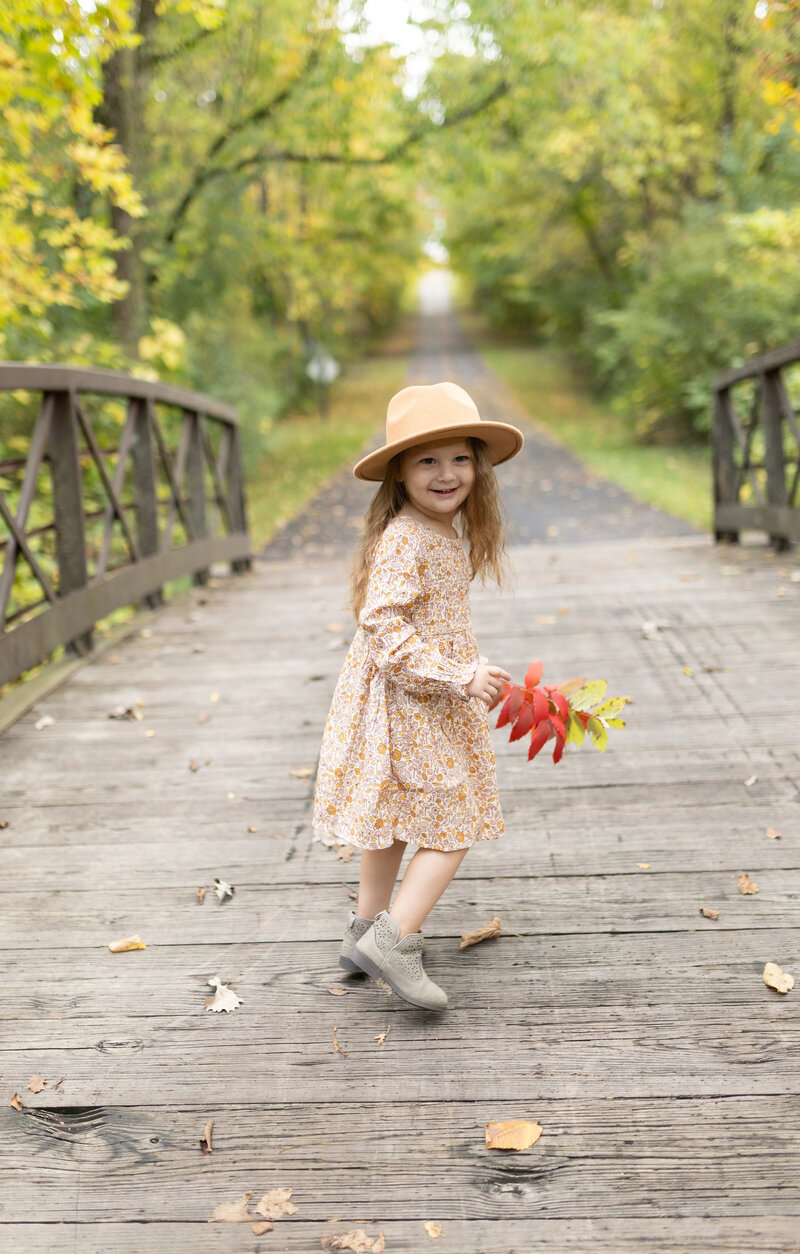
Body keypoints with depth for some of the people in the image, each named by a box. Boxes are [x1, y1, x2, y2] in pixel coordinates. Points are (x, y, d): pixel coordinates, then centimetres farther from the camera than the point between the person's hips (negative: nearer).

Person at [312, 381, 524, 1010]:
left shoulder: (447, 534, 9)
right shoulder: (403, 540, -22)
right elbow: (385, 626, -27)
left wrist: (469, 676, 23)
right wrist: (459, 677, -28)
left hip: (426, 701, 10)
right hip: (407, 706, -10)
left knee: (394, 819, 20)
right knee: (452, 827, -6)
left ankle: (367, 929, 33)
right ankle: (392, 940, -1)